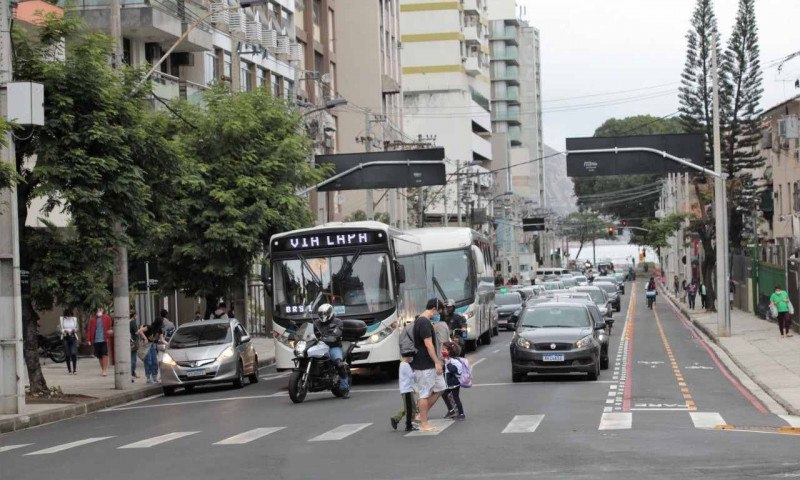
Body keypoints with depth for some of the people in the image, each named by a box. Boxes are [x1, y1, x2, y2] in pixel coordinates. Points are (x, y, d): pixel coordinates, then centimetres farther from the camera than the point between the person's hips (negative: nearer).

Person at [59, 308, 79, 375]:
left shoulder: (74, 319, 10)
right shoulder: (61, 319, 7)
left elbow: (77, 328, 11)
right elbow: (60, 329, 5)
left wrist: (74, 330, -10)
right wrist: (64, 331, -14)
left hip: (73, 337, 0)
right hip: (65, 338, 0)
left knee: (74, 353, -13)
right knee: (67, 355, -2)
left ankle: (74, 369, -6)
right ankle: (69, 370, 5)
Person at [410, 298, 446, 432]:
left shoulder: (420, 320, 14)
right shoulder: (424, 323, -19)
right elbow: (428, 345, -22)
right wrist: (437, 362, -19)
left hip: (430, 365, 10)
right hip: (424, 366, -10)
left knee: (439, 388, 13)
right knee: (425, 394, -3)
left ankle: (422, 415, 18)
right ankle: (424, 424, 5)